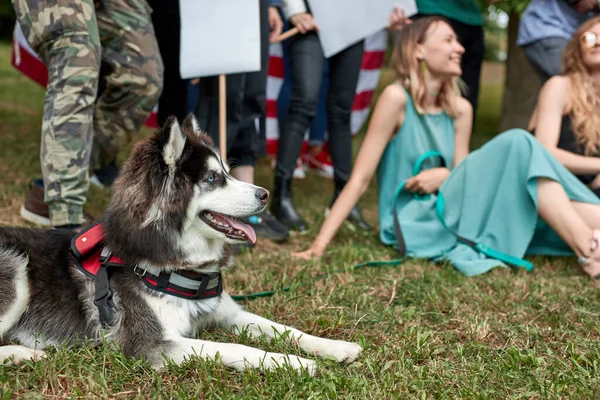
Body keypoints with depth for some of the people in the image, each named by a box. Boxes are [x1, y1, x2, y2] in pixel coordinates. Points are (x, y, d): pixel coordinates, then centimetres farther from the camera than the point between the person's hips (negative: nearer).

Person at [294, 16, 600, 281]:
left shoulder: (459, 109, 8)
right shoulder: (397, 98, -10)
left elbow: (459, 174, 10)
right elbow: (359, 179, -12)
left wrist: (444, 175, -14)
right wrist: (319, 245, -17)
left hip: (451, 215, 6)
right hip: (417, 226, -6)